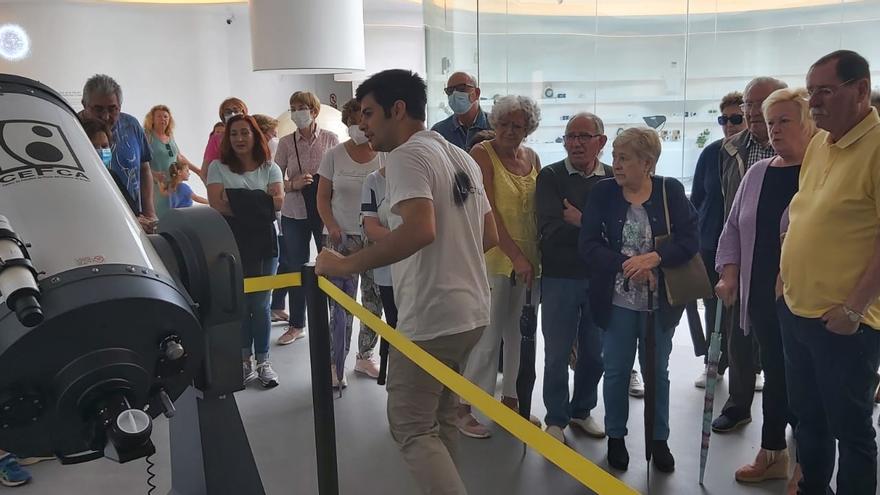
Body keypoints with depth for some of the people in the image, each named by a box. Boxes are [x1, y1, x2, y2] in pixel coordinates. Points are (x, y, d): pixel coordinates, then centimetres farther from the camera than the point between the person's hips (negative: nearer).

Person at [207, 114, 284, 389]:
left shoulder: (270, 168, 11)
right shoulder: (218, 167, 7)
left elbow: (278, 202, -3)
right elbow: (216, 204, -7)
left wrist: (238, 200, -9)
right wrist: (261, 201, -9)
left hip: (263, 242, 1)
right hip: (231, 242, 0)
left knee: (260, 303, 1)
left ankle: (263, 361, 9)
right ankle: (244, 360, 10)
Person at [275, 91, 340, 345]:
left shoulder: (330, 139, -2)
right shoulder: (285, 143, 1)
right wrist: (294, 184, -15)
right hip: (295, 213, 2)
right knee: (296, 268, 9)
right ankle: (296, 325, 23)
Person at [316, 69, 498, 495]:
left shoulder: (407, 156, -13)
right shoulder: (462, 158, 13)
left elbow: (420, 230, -30)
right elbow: (489, 236, 17)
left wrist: (346, 265, -24)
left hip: (430, 318, -9)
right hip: (470, 311, 9)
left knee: (411, 428, 0)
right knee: (440, 420, 20)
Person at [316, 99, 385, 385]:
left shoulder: (384, 155, 1)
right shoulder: (334, 156, 0)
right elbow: (323, 197, 5)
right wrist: (332, 227, -10)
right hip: (342, 238, -1)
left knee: (374, 302, 8)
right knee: (341, 304, 0)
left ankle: (365, 357, 25)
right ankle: (336, 364, 11)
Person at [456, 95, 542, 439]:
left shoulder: (531, 157, 11)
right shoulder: (482, 154, -8)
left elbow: (540, 206, 14)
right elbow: (488, 211, -15)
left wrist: (539, 256, 6)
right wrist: (515, 255, -19)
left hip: (529, 259, 6)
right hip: (494, 258, -6)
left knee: (519, 334, 12)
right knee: (489, 336, -3)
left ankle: (510, 401, 26)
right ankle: (463, 408, 10)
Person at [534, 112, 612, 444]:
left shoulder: (613, 179, 3)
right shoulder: (550, 177, -3)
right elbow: (550, 229, -15)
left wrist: (579, 221, -14)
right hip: (560, 277, -2)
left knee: (594, 352, 13)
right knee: (557, 353, 6)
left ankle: (582, 411, 32)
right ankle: (556, 419, 21)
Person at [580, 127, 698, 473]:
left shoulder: (671, 191, -5)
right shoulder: (602, 193, -4)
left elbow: (690, 239, -11)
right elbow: (589, 246, -9)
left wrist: (654, 258, -26)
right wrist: (626, 265, -22)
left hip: (660, 301, 0)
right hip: (617, 300, 0)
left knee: (657, 371, 13)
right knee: (617, 370, 10)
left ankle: (659, 440, 29)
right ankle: (616, 437, 28)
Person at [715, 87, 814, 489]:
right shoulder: (757, 173, 10)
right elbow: (734, 228, 15)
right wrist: (729, 273, 5)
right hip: (762, 297, 6)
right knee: (775, 372, 16)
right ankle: (772, 454, 29)